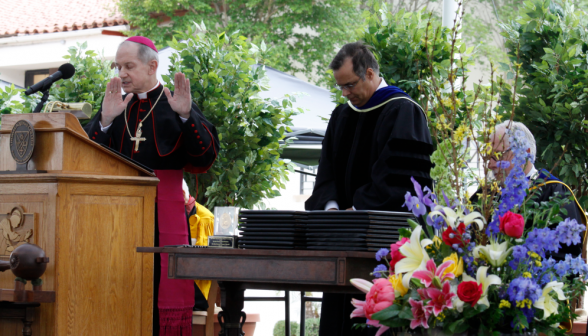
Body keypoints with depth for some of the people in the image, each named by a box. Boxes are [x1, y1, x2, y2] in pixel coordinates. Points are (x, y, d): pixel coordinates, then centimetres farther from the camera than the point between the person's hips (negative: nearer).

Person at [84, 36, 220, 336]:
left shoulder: (178, 107, 9)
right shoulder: (113, 107, 16)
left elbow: (206, 157, -3)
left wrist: (186, 115, -16)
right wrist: (105, 120, -9)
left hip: (164, 211, -2)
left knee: (163, 285, -8)